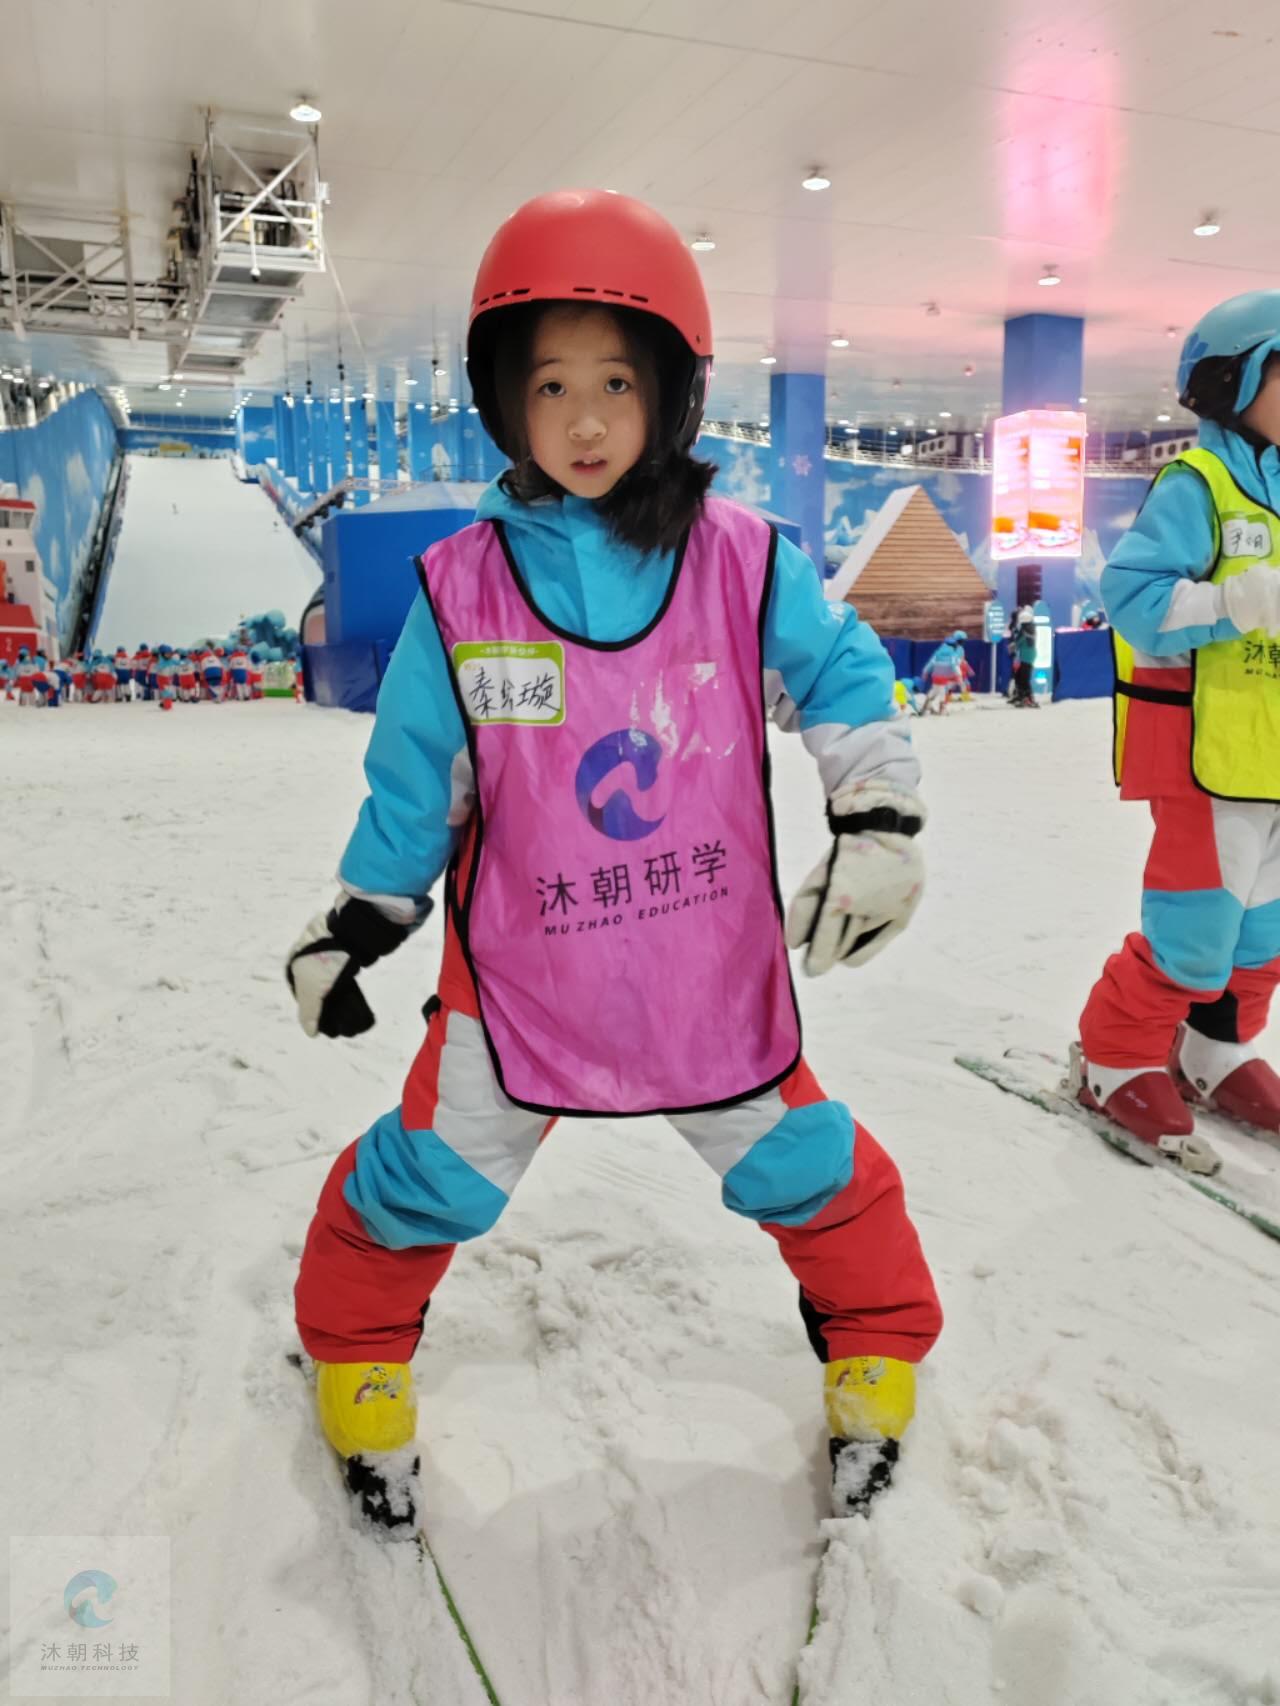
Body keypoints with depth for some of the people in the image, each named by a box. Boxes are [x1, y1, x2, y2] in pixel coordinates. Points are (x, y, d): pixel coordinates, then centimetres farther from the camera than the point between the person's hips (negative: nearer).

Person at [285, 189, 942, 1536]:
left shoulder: (741, 563, -7)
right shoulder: (461, 589, -7)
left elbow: (845, 680, 3)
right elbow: (413, 780, 1)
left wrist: (880, 826, -9)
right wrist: (351, 929, 7)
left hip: (716, 968, 1)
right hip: (519, 972, 0)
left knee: (801, 1165, 15)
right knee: (430, 1181, 9)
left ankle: (878, 1339, 45)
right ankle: (356, 1350, 40)